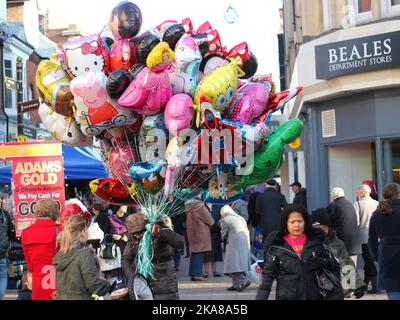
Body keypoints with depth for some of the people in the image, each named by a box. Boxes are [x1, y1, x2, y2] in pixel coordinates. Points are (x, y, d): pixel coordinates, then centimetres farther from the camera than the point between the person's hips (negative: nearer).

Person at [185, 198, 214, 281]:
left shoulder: (189, 207, 6)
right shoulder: (200, 207, -16)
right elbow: (210, 221, -12)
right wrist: (212, 221, 12)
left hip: (191, 233, 8)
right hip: (200, 233, -8)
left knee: (194, 253, 13)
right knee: (199, 253, -4)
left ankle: (193, 274, 15)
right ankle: (197, 274, -5)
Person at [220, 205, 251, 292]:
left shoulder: (225, 220, -1)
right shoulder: (240, 218, 22)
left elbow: (224, 235, 5)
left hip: (235, 244, -8)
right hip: (245, 244, 8)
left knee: (235, 264, -7)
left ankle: (244, 281, -16)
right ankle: (236, 284, 10)